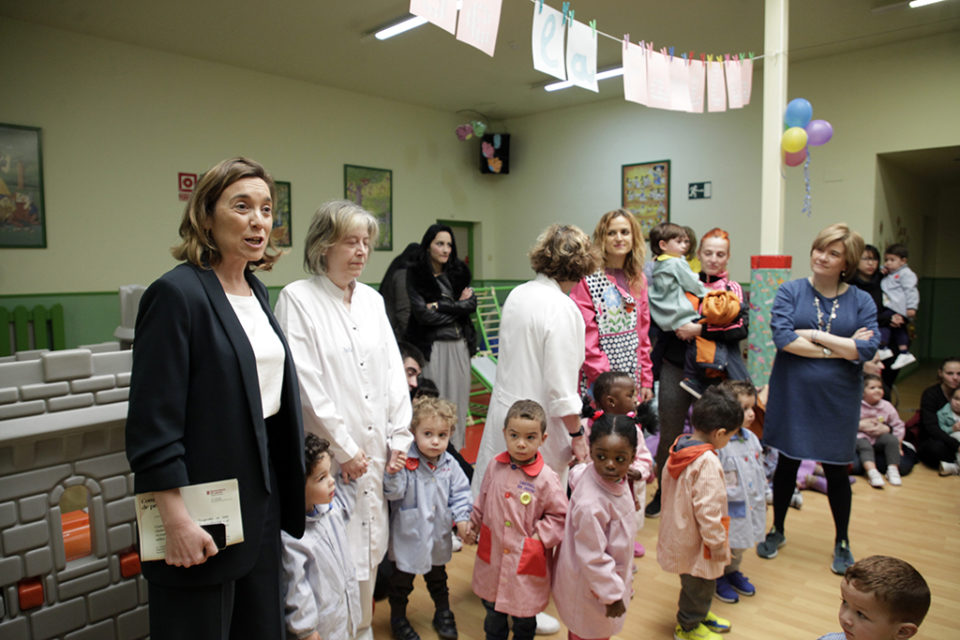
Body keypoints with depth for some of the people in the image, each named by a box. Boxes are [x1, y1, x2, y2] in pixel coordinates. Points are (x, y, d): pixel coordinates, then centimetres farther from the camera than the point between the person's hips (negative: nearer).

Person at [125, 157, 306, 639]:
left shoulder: (255, 291, 9)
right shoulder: (177, 294, -15)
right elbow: (152, 421, -18)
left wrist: (293, 480, 14)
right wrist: (176, 520, -18)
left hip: (263, 489, 7)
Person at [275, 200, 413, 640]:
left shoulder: (372, 300, 10)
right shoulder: (297, 298, -8)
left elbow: (394, 372, 10)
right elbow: (306, 382, -14)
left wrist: (399, 438, 5)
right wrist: (344, 447, -13)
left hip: (377, 452, 6)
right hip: (329, 455, -5)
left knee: (370, 546, 15)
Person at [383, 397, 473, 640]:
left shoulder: (450, 465, -8)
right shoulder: (405, 462, -21)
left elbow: (460, 493, 0)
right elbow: (393, 493, -25)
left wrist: (461, 518, -11)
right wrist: (393, 473, -42)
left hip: (438, 536, 4)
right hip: (409, 536, -4)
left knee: (438, 577, 26)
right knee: (402, 580, 16)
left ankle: (443, 612, 48)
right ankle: (398, 618, 38)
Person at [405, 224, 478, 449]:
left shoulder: (459, 271, 9)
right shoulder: (415, 274, -3)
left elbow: (472, 304, -2)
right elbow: (422, 314, -12)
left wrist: (441, 306, -12)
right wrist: (458, 306, -4)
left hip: (459, 345, 4)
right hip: (432, 346, -4)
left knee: (457, 398, 9)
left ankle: (455, 451, 21)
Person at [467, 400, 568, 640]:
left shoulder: (547, 478, -19)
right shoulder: (495, 466, -5)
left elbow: (559, 516, -9)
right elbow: (482, 501, 11)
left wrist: (538, 537, -15)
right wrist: (472, 525, 15)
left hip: (527, 563, -4)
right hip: (492, 555, 4)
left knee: (524, 615, 14)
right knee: (492, 607, 24)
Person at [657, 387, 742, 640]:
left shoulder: (679, 448, -2)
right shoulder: (707, 462, -30)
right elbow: (707, 509, -29)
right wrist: (718, 543, -17)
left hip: (679, 531, 9)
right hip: (695, 541, -9)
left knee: (694, 581, 28)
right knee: (700, 583, 14)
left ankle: (699, 614, 49)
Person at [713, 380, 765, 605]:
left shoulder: (751, 438, 1)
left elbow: (759, 468, 14)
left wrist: (761, 497, 17)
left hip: (749, 505, 8)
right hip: (726, 509, -7)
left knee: (740, 545, 25)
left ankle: (733, 572, 47)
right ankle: (717, 578, 32)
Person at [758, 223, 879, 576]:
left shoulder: (861, 301, -1)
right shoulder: (790, 291, -4)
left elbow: (867, 350, -15)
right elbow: (782, 337, -19)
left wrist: (814, 335, -16)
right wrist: (841, 348, -15)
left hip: (837, 400, 1)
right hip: (792, 396, 0)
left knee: (836, 470, 13)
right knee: (787, 464, 14)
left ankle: (842, 542, 35)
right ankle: (777, 531, 34)